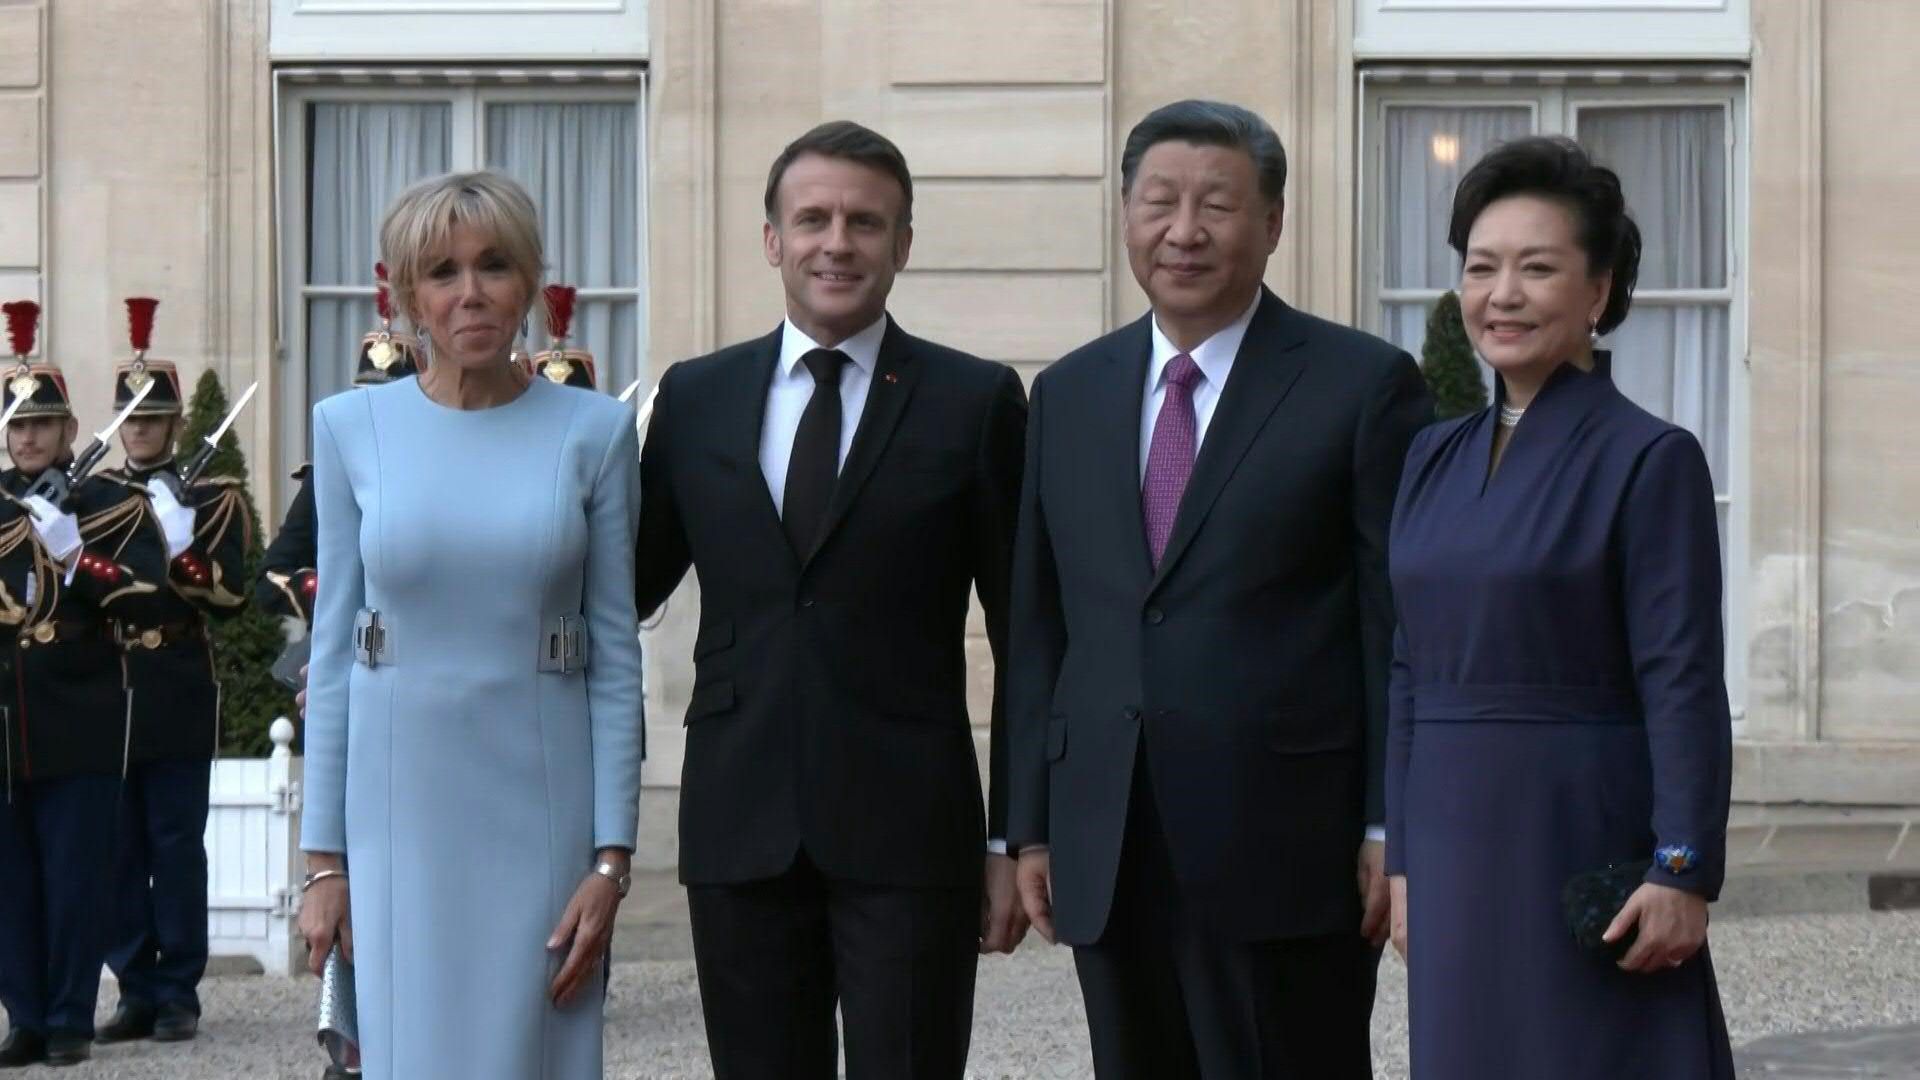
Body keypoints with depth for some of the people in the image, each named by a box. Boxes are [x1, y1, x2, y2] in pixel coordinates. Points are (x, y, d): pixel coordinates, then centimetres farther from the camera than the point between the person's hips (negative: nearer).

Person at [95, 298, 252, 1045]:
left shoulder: (213, 498, 4)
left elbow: (231, 595, -5)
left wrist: (184, 562, -23)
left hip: (178, 700, -3)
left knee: (177, 847, -1)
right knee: (117, 849, 4)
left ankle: (178, 993, 3)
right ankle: (135, 991, 10)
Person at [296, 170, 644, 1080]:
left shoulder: (594, 432, 0)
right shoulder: (352, 428, 3)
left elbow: (616, 655, 0)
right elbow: (333, 647, 5)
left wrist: (612, 858, -5)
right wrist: (322, 856, 1)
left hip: (540, 802, 0)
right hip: (400, 800, 1)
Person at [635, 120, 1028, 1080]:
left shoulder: (974, 404, 2)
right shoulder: (694, 398, 10)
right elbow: (626, 589, 15)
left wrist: (1016, 837, -1)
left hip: (907, 833, -3)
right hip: (740, 829, 3)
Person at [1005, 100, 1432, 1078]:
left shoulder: (1363, 388, -1)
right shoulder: (1068, 395, 14)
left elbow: (1402, 629, -3)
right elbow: (1039, 625, 16)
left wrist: (1392, 831, -8)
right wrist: (1032, 823, 10)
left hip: (1286, 852, -5)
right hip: (1109, 860, 5)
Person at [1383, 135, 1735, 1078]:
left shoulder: (1650, 461, -8)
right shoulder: (1435, 459, 11)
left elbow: (1685, 691, -11)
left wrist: (1684, 874, -17)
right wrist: (1401, 861, 12)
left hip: (1584, 847, -6)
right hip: (1457, 851, 6)